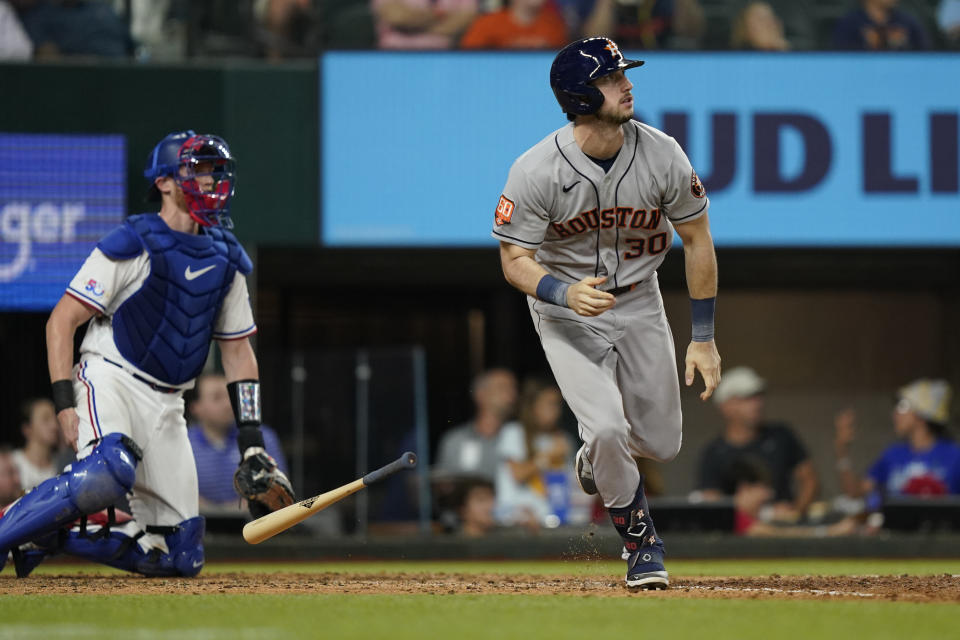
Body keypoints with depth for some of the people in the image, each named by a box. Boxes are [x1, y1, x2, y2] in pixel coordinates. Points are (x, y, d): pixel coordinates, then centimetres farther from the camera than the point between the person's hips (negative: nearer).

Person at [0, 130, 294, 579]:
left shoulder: (226, 260, 11)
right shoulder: (133, 244, -7)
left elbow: (238, 350, 17)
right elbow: (61, 321, -8)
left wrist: (251, 441, 9)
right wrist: (64, 403, -20)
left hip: (166, 406, 6)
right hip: (109, 378, -6)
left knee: (182, 556, -2)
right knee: (109, 471, -40)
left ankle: (47, 538, 12)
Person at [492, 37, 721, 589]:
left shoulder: (661, 155, -17)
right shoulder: (535, 172, -25)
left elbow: (698, 240, -6)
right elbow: (516, 262, -18)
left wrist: (704, 338, -6)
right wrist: (565, 293, -41)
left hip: (640, 304, 3)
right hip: (565, 312, -3)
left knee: (662, 444, 7)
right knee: (607, 427, -20)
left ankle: (599, 460, 44)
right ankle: (642, 542, 5)